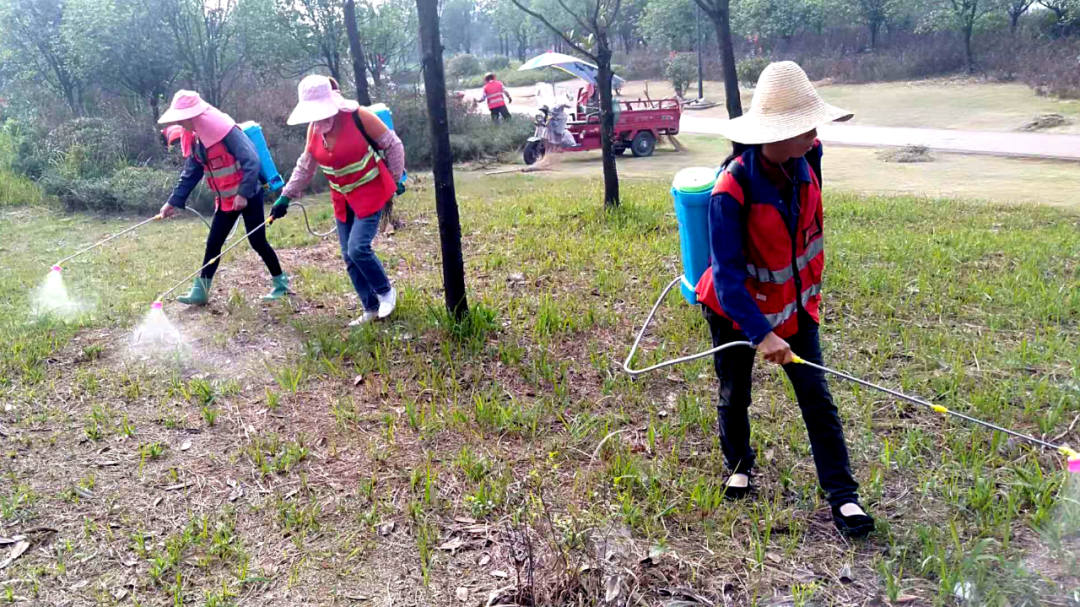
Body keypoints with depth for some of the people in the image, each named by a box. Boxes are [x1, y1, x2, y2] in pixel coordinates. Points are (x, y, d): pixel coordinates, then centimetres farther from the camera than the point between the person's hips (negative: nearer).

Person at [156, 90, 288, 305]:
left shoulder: (226, 131, -20)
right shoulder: (194, 140, 5)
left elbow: (251, 161, -25)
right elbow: (190, 174, 12)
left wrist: (243, 193, -27)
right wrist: (174, 201, 8)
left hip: (248, 196, -8)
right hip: (225, 200, 8)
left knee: (257, 241, -3)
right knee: (213, 244, 6)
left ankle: (280, 282, 14)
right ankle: (200, 291, 11)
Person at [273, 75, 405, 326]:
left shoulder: (358, 117, -19)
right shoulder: (314, 129, -2)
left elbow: (393, 145, -8)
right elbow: (305, 166, 11)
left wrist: (395, 180, -1)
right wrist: (286, 197, 10)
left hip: (371, 192, -6)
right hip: (342, 199, 6)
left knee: (358, 248, -17)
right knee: (349, 256, 4)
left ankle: (386, 292, 10)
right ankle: (371, 309, 17)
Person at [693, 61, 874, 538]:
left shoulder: (808, 158, -14)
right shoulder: (732, 190, -31)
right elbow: (727, 275, -31)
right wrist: (760, 334, -39)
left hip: (794, 302, 4)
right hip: (736, 307, -4)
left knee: (816, 396, 1)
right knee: (734, 395, 14)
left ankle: (842, 495, 9)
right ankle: (739, 466, 41)